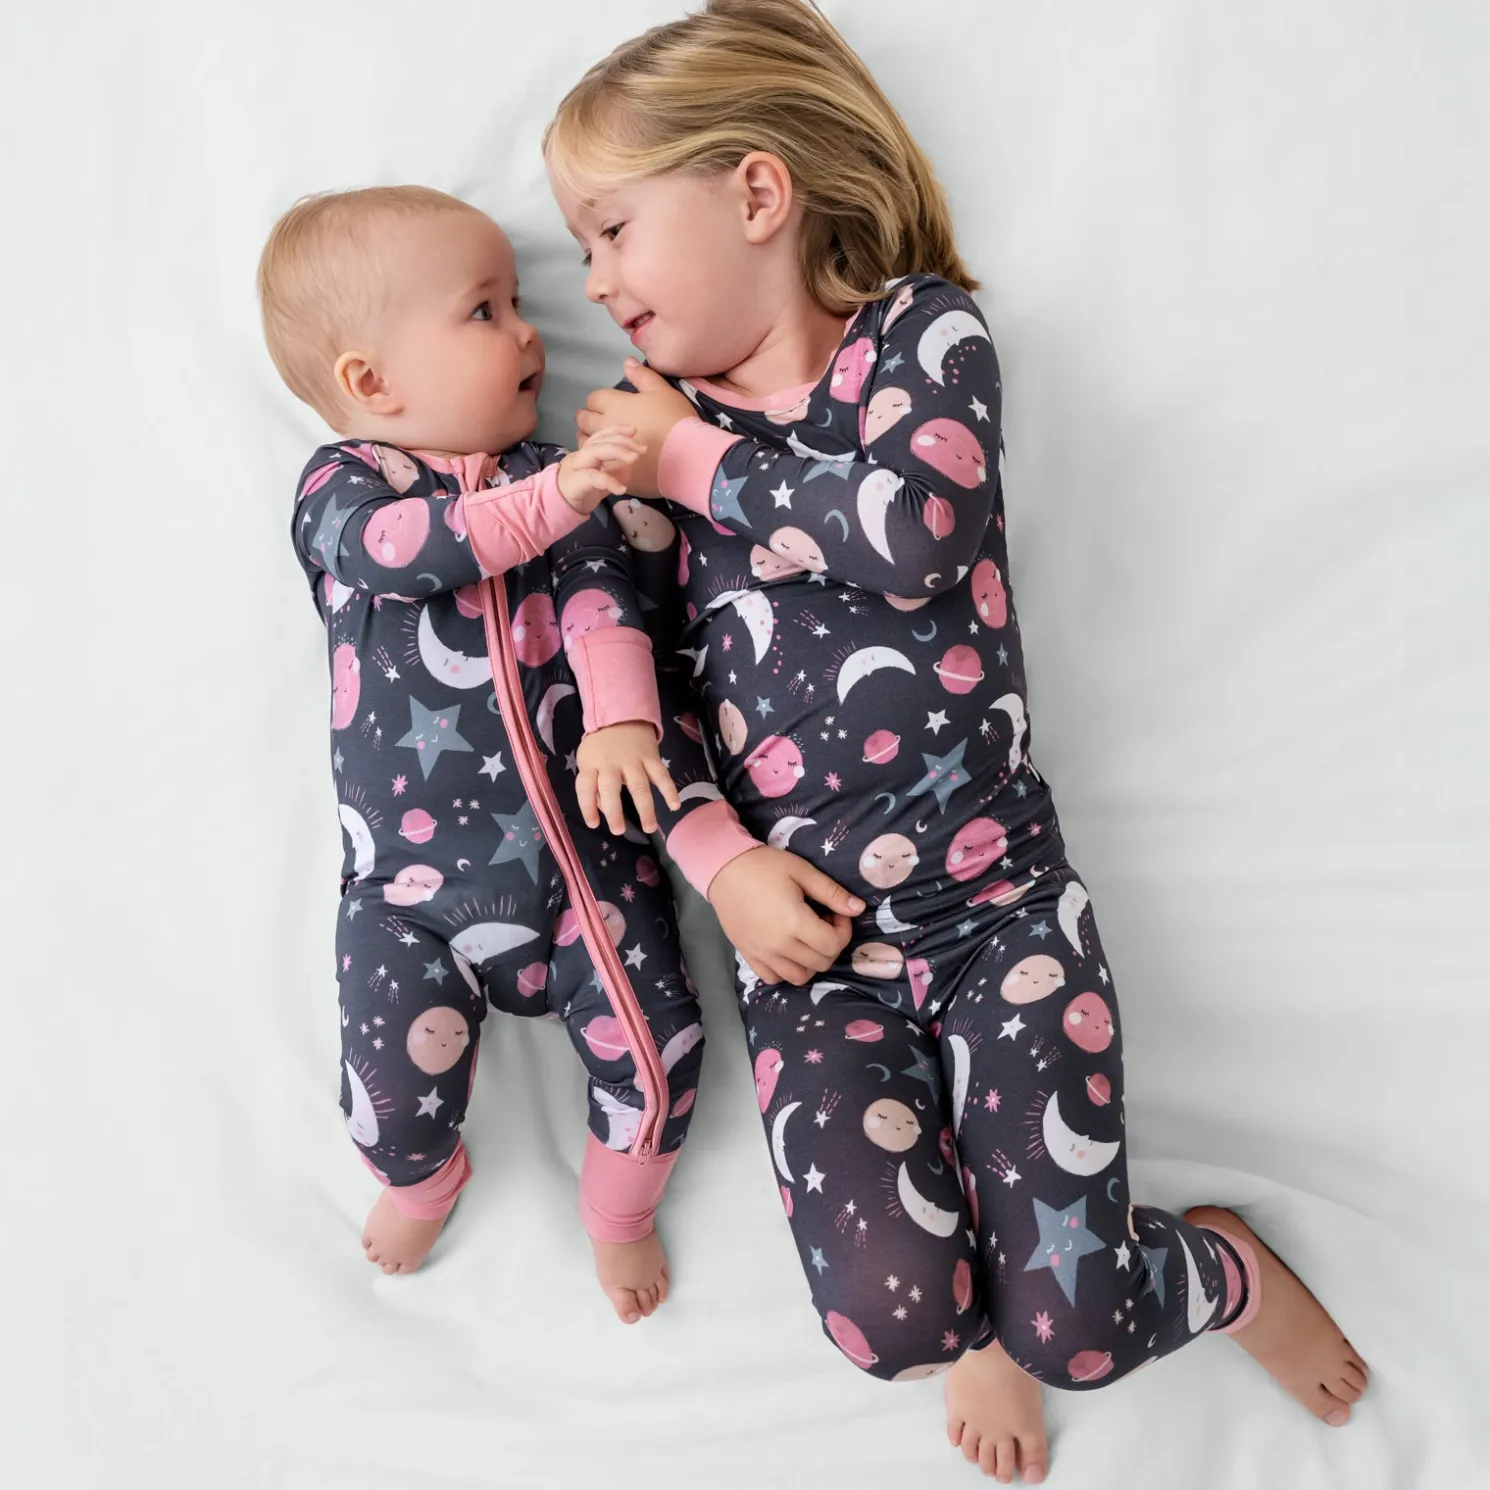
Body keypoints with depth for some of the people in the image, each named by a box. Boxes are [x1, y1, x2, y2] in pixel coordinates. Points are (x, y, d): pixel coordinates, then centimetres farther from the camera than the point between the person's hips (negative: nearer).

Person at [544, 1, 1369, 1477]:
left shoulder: (922, 330, 1)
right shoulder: (654, 432, 7)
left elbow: (919, 527, -20)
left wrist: (694, 460, -9)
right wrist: (720, 859, -10)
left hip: (996, 899, -2)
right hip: (802, 933, 2)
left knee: (1074, 1331, -7)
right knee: (892, 1319, -15)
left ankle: (1220, 1269, 29)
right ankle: (980, 1289, 23)